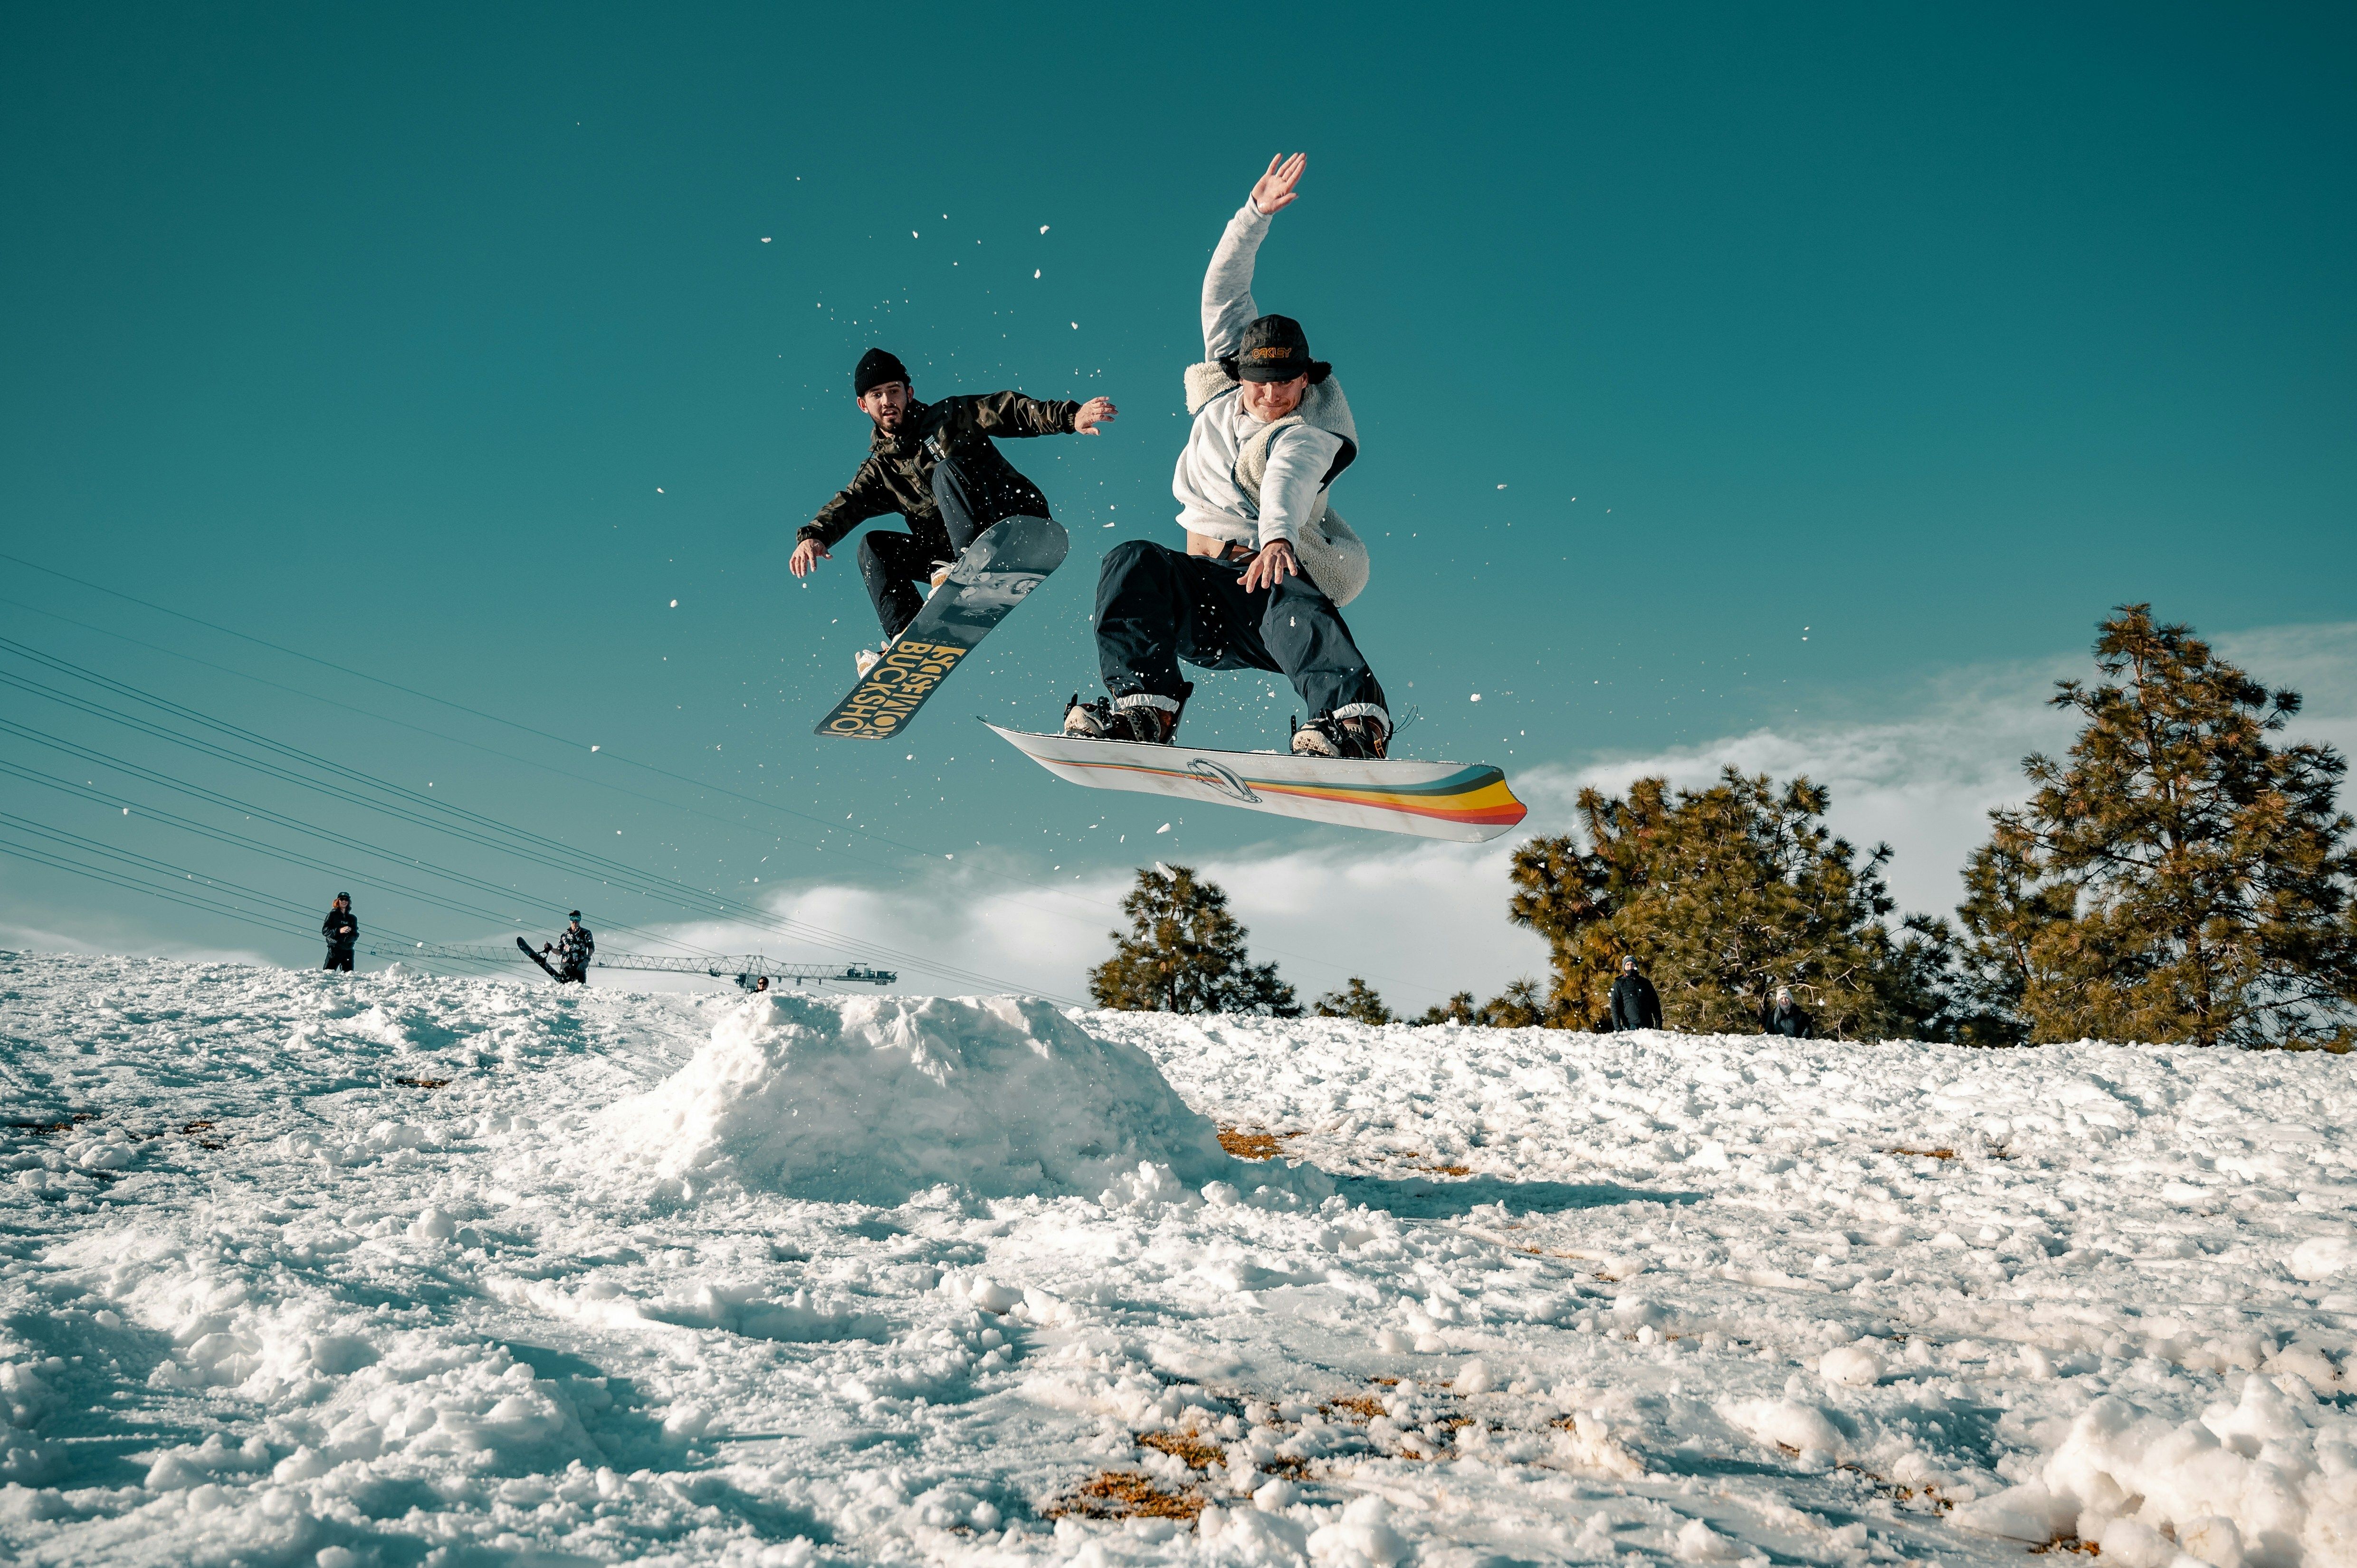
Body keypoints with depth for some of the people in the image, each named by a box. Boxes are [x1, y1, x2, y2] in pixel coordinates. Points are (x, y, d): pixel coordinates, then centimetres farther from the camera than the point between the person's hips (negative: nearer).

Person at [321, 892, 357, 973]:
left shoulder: (352, 918, 18)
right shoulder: (332, 915, 8)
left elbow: (356, 935, 11)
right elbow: (325, 931, -2)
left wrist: (351, 938, -12)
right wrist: (339, 931, -16)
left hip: (348, 951, 3)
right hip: (334, 950, -3)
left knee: (350, 974, -3)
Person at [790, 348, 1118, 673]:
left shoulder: (947, 418, 5)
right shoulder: (879, 469, 16)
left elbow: (1005, 410, -6)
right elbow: (849, 503, 1)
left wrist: (1070, 416, -22)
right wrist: (813, 535, -21)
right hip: (952, 551, 5)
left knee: (946, 472, -24)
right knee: (874, 549, -3)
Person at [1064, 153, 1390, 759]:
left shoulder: (1308, 435, -5)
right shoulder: (1225, 386, 12)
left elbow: (1288, 481, -29)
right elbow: (1224, 288, 11)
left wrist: (1277, 536, -50)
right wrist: (1256, 214, 0)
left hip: (1275, 576, -4)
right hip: (1205, 585, 5)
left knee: (1294, 604, -38)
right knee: (1134, 562, -24)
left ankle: (1355, 722, -62)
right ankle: (1142, 705, -40)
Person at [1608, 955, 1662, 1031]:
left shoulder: (1646, 983, 17)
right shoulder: (1618, 984, 9)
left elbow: (1655, 1003, 17)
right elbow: (1615, 1006, 1)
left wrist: (1659, 1023, 6)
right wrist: (1617, 1026, -10)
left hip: (1648, 1025, 2)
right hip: (1630, 1027, -2)